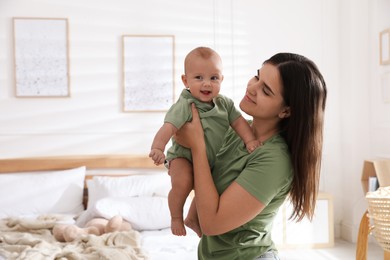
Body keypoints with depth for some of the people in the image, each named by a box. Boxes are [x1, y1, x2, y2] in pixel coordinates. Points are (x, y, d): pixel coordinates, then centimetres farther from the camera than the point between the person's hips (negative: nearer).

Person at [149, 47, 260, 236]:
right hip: (184, 158, -6)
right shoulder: (184, 106, -26)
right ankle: (176, 217, -6)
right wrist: (158, 147, -57)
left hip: (214, 159, 6)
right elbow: (168, 127, -39)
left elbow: (238, 121, -4)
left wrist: (249, 140, -22)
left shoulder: (224, 103, -6)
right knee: (182, 183, -32)